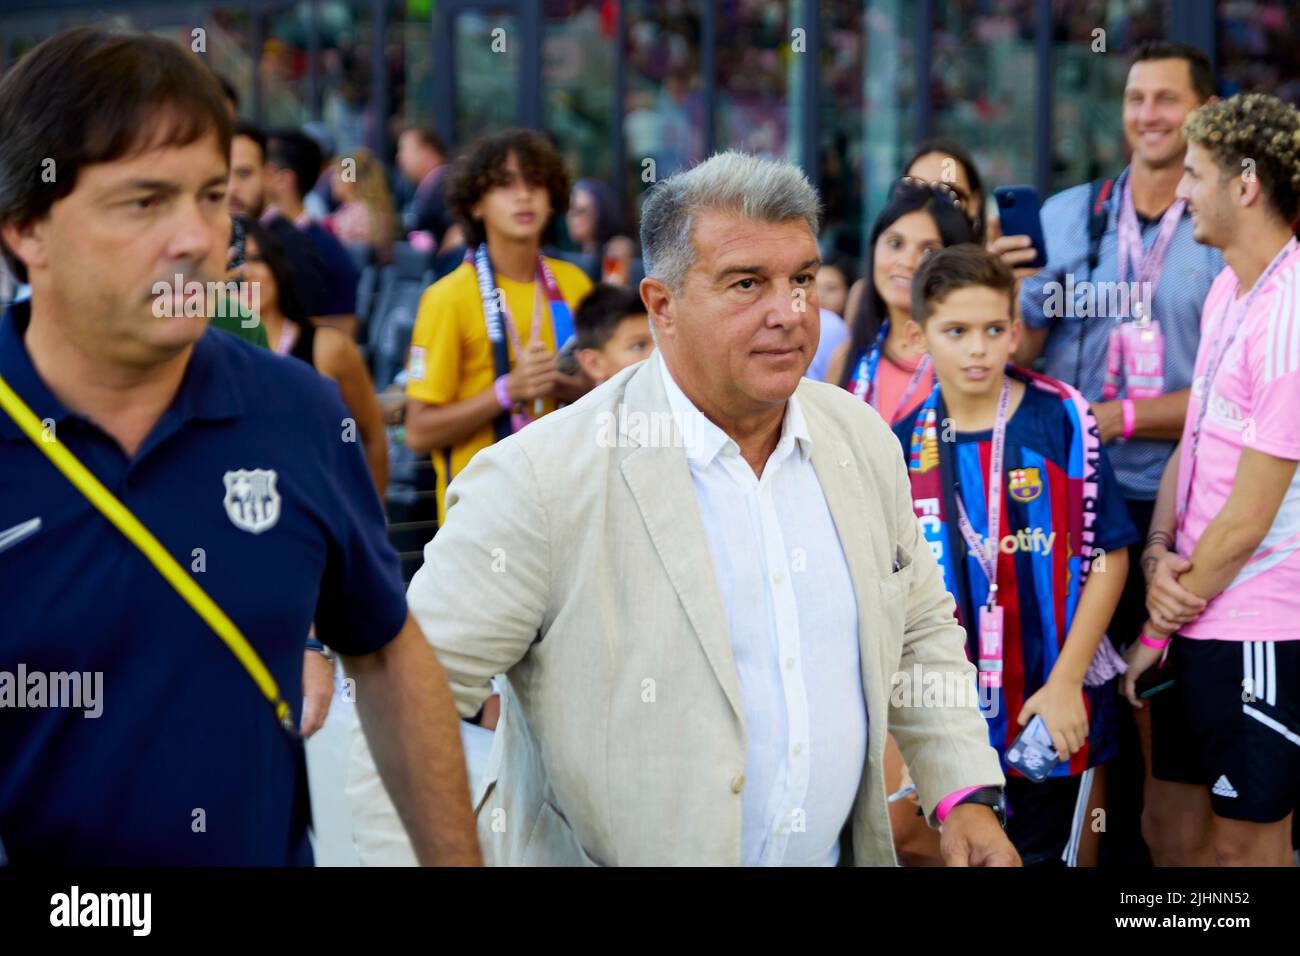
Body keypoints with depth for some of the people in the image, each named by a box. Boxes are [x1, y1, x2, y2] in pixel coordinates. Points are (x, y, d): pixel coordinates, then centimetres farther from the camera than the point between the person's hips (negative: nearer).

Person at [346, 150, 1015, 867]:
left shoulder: (863, 441, 1)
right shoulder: (541, 481, -20)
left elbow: (919, 628, 14)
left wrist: (966, 793, 2)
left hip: (837, 853, 5)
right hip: (598, 859, -5)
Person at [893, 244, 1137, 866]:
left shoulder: (1061, 420, -8)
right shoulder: (907, 441, 1)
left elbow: (1107, 557, -7)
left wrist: (1066, 682, -12)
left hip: (1051, 705, -3)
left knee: (1043, 852, 8)